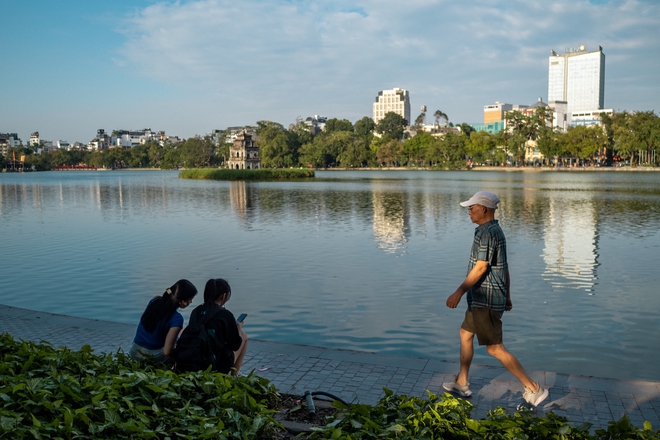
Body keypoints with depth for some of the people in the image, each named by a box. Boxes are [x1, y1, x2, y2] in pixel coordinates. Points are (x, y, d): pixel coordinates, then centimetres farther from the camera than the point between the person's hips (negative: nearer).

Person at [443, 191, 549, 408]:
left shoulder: (487, 233, -20)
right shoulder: (495, 231, 12)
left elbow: (480, 268, -23)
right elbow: (504, 267, 16)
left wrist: (458, 293, -20)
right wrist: (507, 296, 21)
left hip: (486, 300, -11)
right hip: (483, 299, 11)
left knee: (495, 349, -4)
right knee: (465, 334, 19)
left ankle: (534, 388, 3)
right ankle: (461, 384, 29)